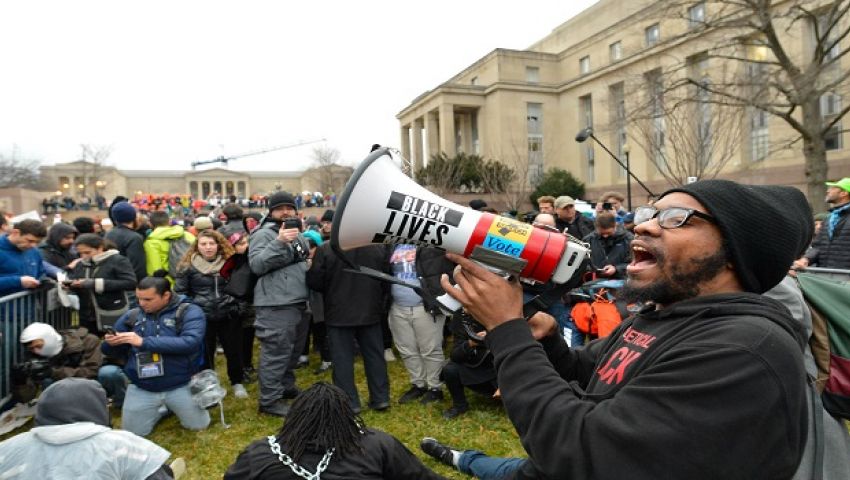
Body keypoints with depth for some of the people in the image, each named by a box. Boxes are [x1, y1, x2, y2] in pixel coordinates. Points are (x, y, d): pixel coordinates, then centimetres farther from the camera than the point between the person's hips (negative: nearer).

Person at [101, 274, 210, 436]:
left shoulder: (190, 312, -11)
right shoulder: (132, 316, 2)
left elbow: (190, 343, -27)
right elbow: (108, 350, 12)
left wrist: (144, 342, -28)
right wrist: (111, 343, -14)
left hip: (180, 386, -3)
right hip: (141, 388, 4)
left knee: (198, 425, 0)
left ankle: (173, 406, 31)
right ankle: (162, 408, 33)